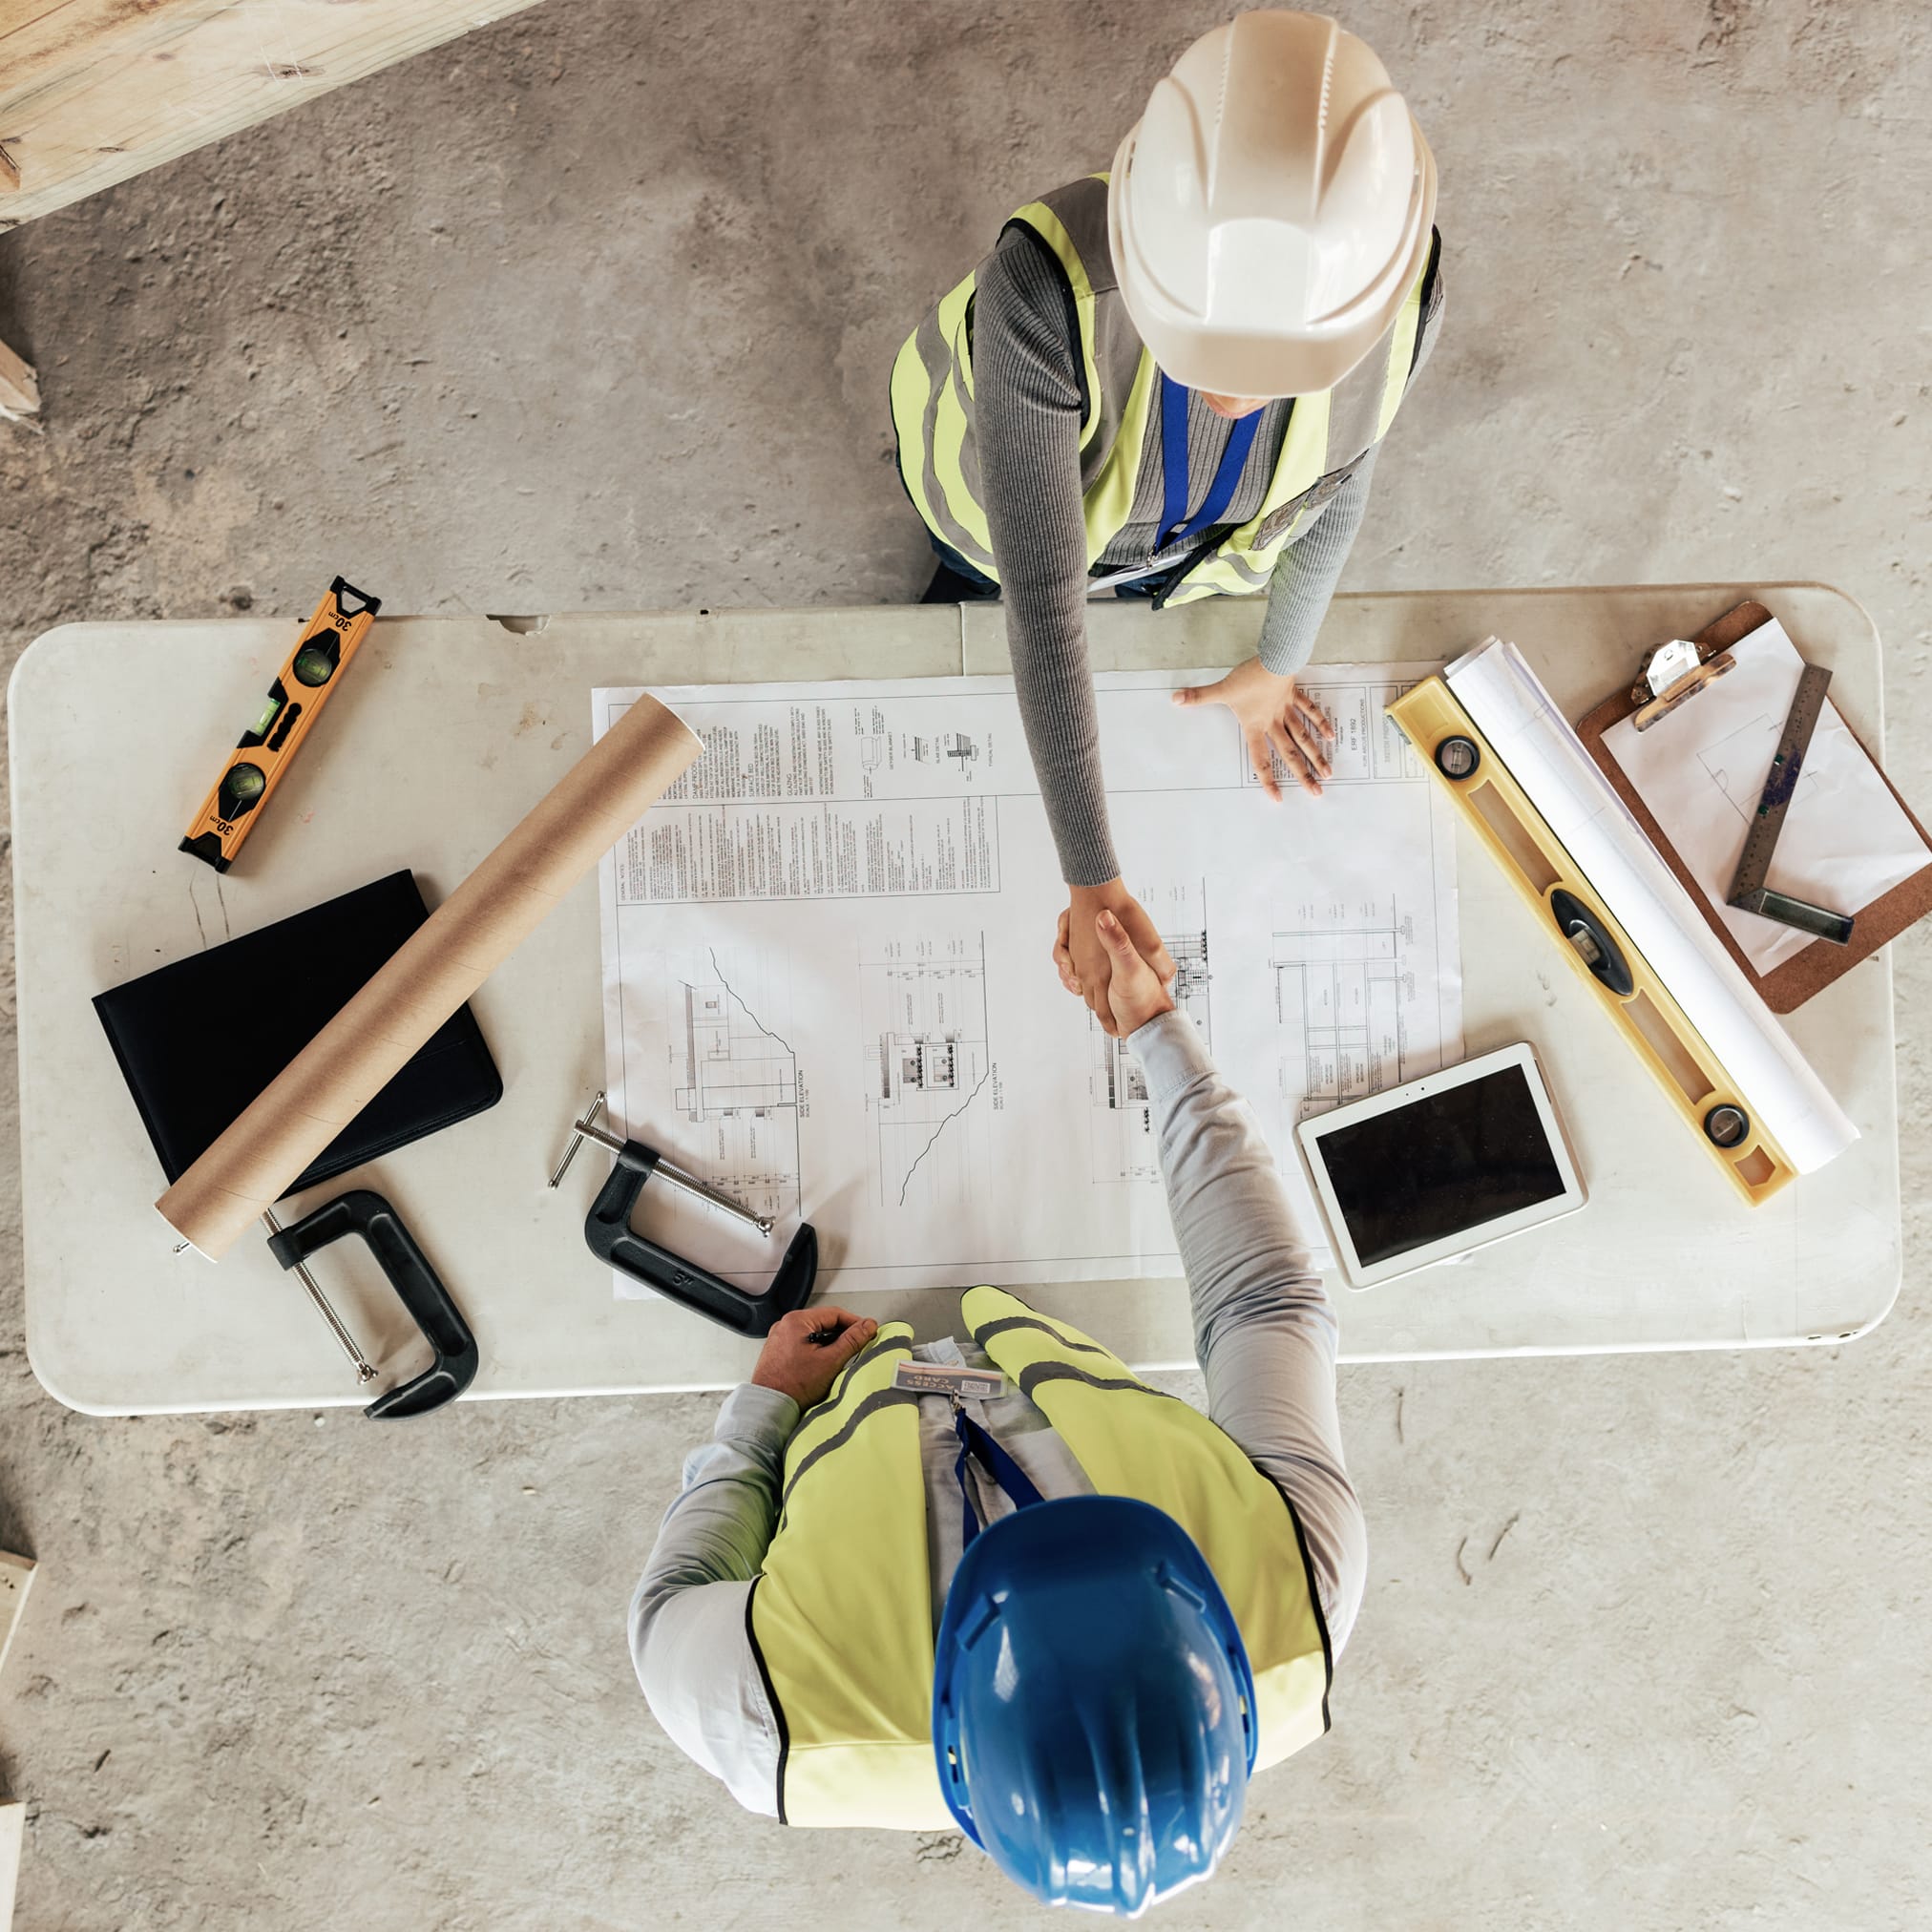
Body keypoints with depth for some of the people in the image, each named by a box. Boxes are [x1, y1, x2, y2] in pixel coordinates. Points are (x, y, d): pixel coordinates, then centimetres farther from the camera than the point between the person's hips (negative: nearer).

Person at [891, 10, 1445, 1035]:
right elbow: (1040, 602, -45)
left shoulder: (1397, 281, -38)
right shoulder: (1045, 285, -50)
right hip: (1002, 488, -2)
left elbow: (1338, 474, -16)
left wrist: (1277, 666, -1)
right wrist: (1090, 878, -43)